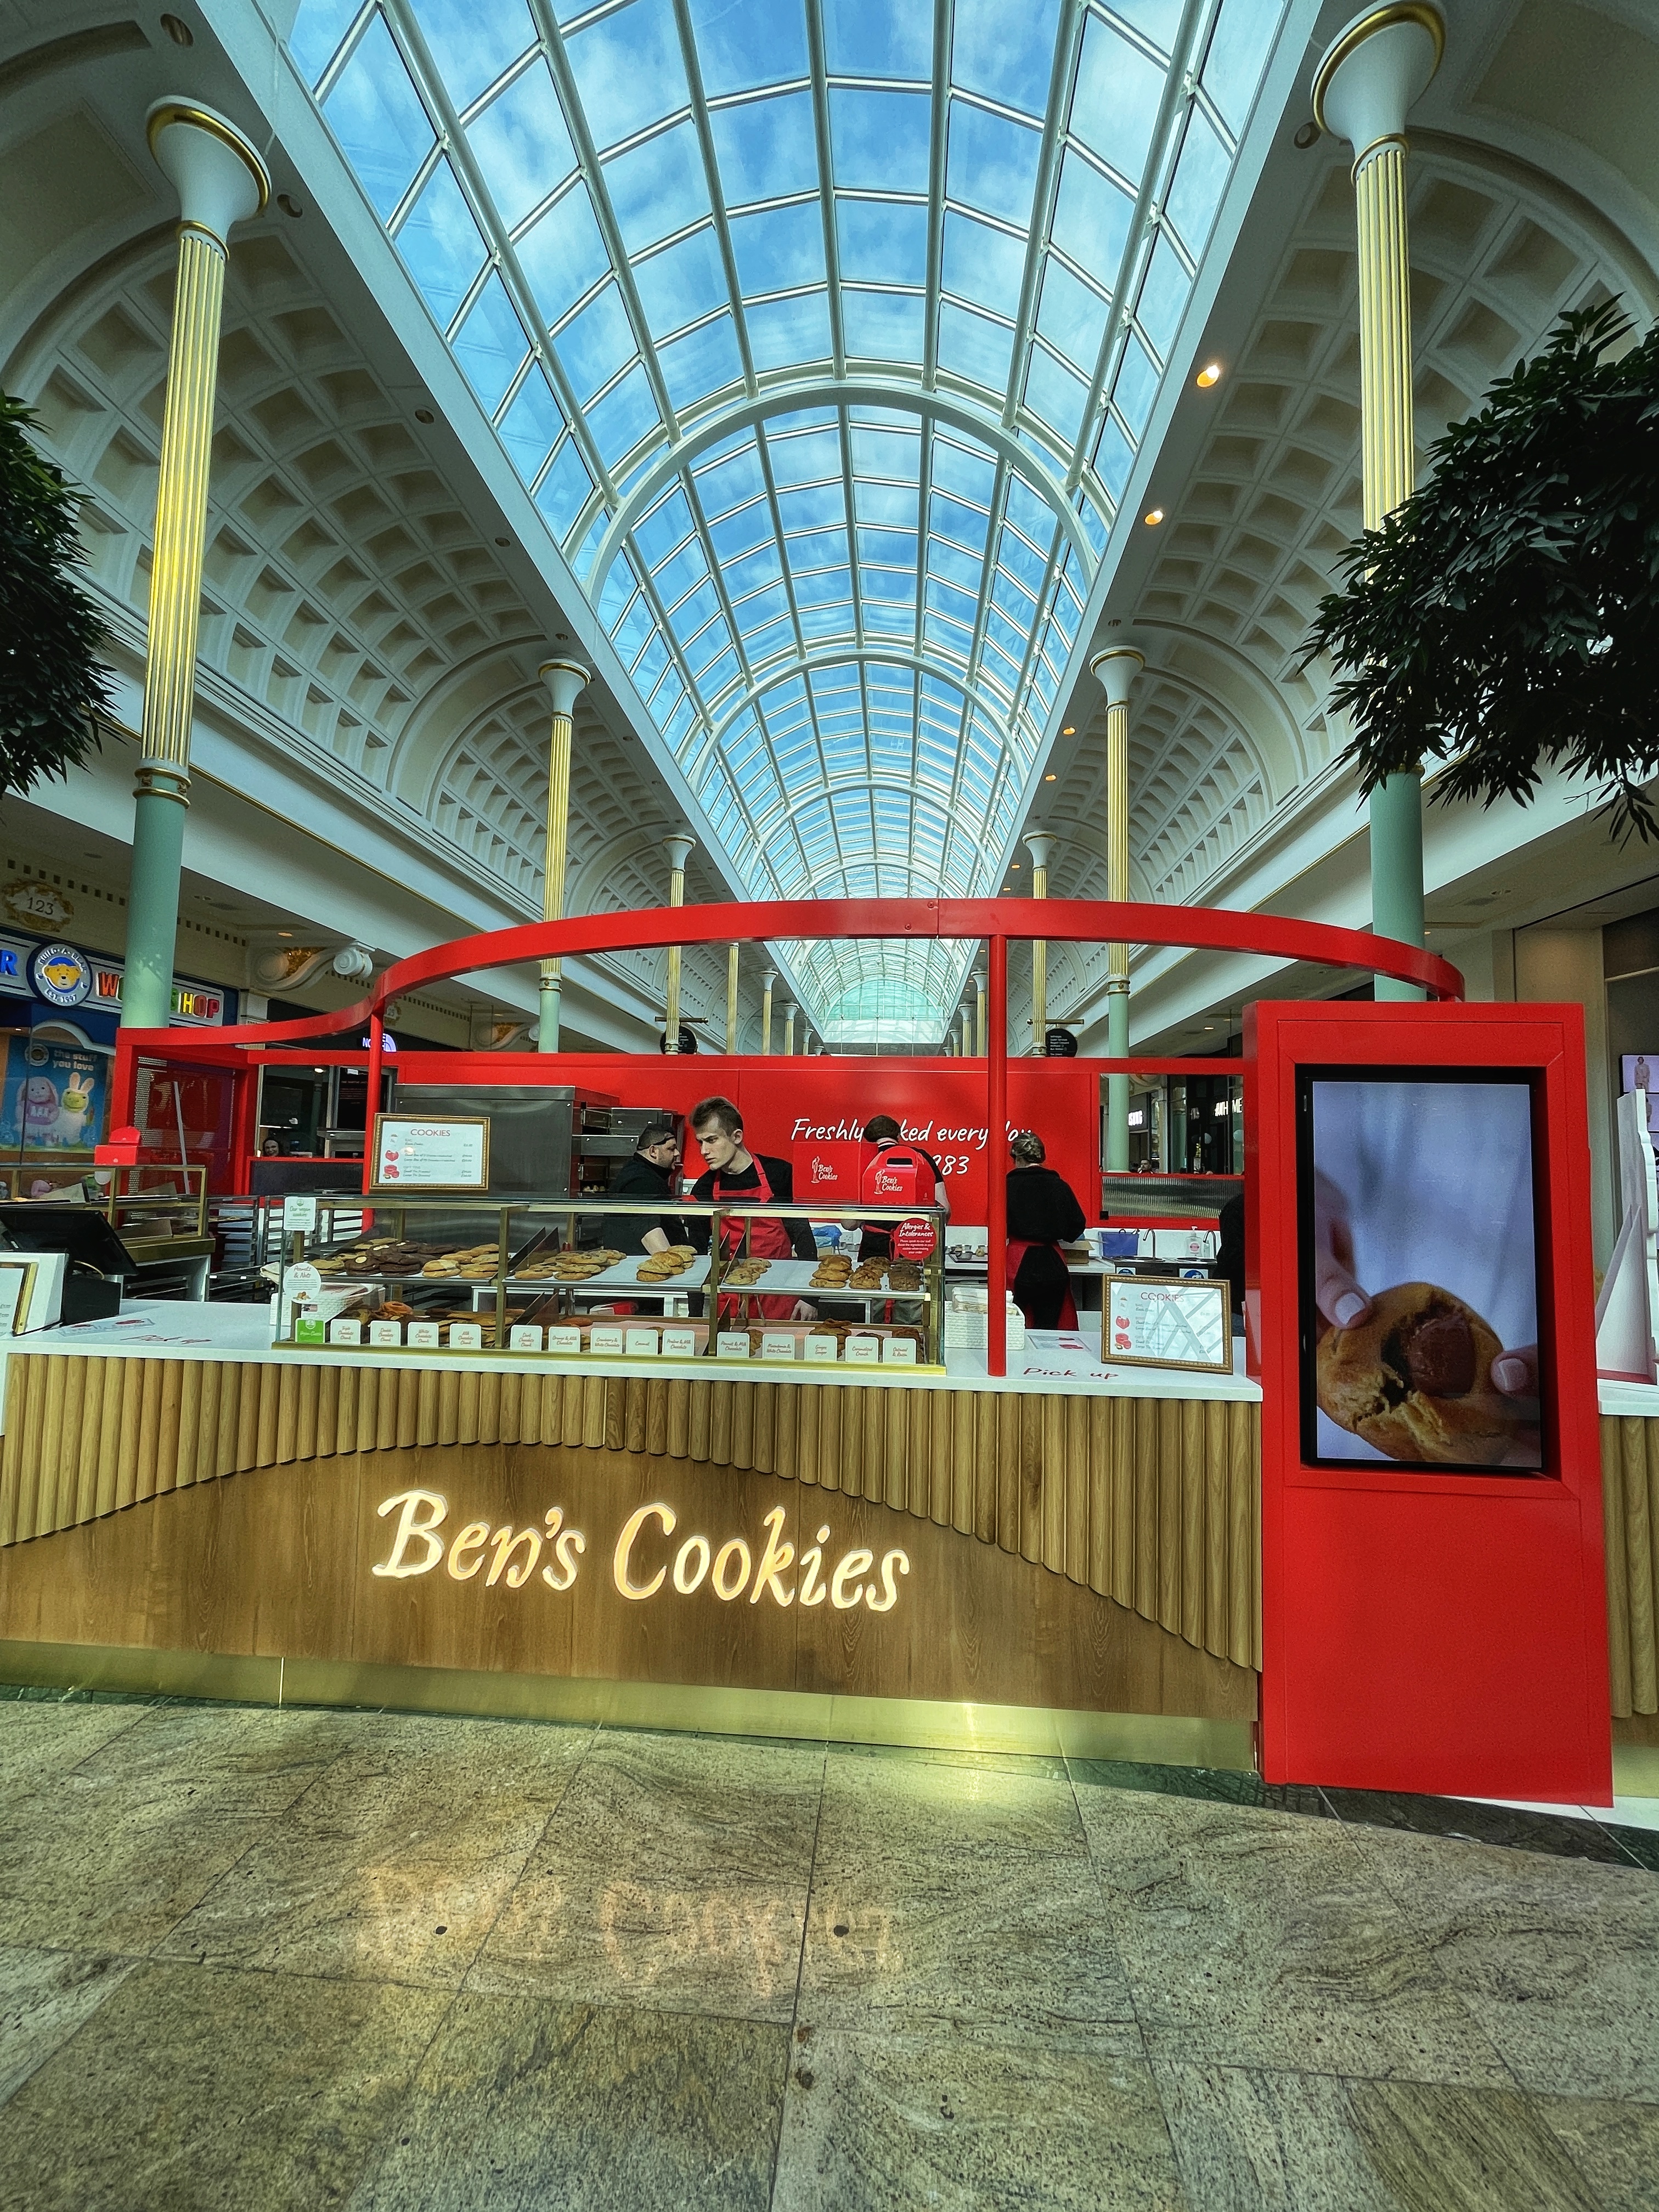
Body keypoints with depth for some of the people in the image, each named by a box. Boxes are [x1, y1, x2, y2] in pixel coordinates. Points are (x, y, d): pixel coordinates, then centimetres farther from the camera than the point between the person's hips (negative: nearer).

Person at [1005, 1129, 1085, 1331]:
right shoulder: (1059, 1186, 2)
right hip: (1052, 1266, 2)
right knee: (1049, 1328, 8)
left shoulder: (1008, 1185, -5)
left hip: (1018, 1265, -2)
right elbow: (1078, 1227, 8)